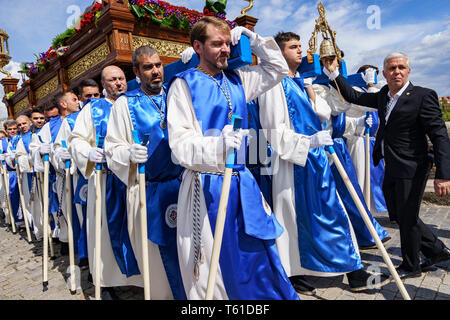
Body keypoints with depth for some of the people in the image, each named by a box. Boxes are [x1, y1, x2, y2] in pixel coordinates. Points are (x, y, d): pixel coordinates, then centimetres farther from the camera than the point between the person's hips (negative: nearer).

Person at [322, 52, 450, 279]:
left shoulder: (423, 96, -12)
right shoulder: (383, 96, 9)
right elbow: (353, 97, 14)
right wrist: (334, 73, 4)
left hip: (412, 169, -7)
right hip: (392, 169, 7)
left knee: (407, 218, 5)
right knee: (398, 215, 17)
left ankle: (411, 266, 29)